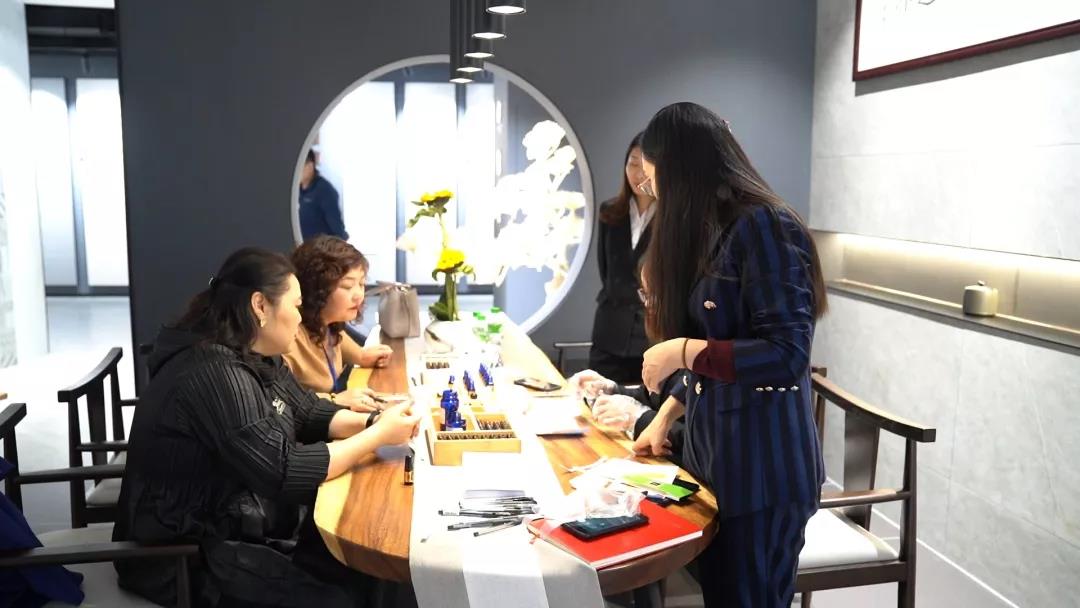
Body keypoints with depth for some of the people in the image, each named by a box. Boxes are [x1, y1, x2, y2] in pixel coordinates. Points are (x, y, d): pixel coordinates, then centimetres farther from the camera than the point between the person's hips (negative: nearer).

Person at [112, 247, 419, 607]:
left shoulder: (257, 357, 3)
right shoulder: (214, 375, -27)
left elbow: (310, 413, 9)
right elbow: (284, 471, -28)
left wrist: (371, 422, -9)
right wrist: (378, 436, -20)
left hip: (240, 525, 9)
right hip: (190, 555, -9)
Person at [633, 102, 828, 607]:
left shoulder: (763, 226, -16)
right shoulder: (710, 232, 11)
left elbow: (787, 355, -23)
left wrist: (683, 352, -19)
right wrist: (669, 413, 12)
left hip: (762, 460, -8)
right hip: (712, 449, 8)